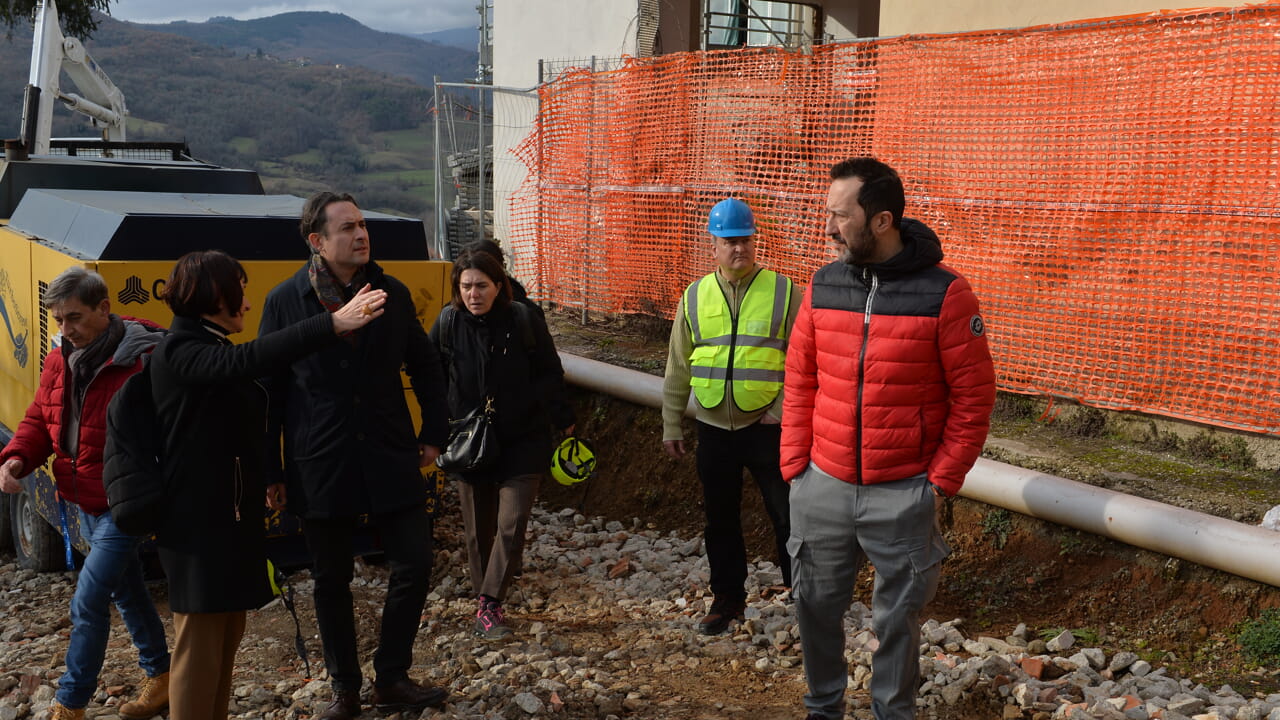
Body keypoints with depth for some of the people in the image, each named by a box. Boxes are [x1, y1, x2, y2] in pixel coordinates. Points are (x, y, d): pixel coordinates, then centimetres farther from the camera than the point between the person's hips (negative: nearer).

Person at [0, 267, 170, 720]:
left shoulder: (144, 361, -22)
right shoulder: (59, 363, 4)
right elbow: (39, 422, 14)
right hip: (83, 506, 8)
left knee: (88, 604, -6)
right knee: (126, 591, 21)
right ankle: (161, 678, 38)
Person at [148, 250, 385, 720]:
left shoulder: (211, 348, 14)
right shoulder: (181, 351, -16)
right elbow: (247, 360, -35)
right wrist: (332, 324, -43)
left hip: (231, 514, 9)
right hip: (199, 520, -9)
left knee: (228, 633, 14)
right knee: (200, 643, -3)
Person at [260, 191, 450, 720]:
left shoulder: (393, 293, 2)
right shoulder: (284, 302, -5)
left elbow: (425, 366, 12)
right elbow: (269, 391, -2)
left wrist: (434, 434, 7)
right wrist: (271, 472, -2)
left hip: (391, 459, 2)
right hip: (320, 467, -2)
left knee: (414, 566, 1)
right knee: (331, 582, 10)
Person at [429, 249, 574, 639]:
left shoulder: (524, 320, -10)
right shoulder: (448, 323, -5)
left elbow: (550, 374, 0)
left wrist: (563, 420, 3)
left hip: (522, 444, -2)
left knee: (511, 527, -9)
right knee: (478, 531, 10)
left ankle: (488, 605, 0)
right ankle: (489, 607, 24)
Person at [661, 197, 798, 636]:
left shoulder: (783, 293, -4)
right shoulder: (694, 298, 5)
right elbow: (678, 368, 10)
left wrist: (782, 411, -11)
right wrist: (671, 425, 9)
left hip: (766, 426, -3)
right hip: (714, 429, 3)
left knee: (787, 514, 2)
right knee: (720, 520, 12)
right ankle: (728, 598, 27)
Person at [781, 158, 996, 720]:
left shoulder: (944, 293, -11)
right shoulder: (823, 285, 2)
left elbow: (974, 396, -7)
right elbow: (800, 381, 8)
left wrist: (942, 480, -9)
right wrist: (795, 464, 3)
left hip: (903, 494, -4)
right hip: (822, 486, 4)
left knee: (896, 618, 9)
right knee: (816, 604, 15)